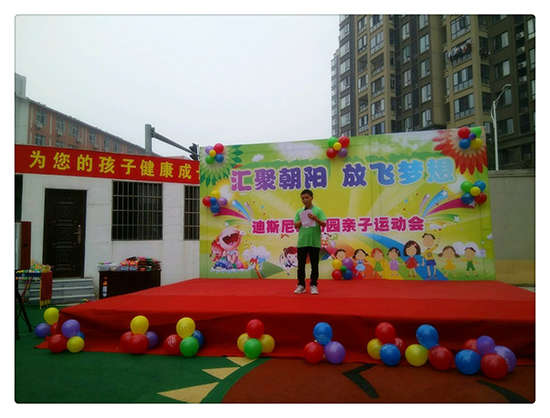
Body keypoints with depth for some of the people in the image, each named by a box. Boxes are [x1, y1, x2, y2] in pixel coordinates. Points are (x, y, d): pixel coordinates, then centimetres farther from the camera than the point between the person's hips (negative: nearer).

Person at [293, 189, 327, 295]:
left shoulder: (318, 210, 2)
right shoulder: (299, 212, 11)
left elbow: (324, 224, -5)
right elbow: (296, 225, 7)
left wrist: (316, 219, -22)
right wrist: (302, 220, -10)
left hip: (315, 242, -2)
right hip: (302, 242, 3)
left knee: (314, 265, 4)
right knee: (301, 264, 6)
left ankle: (313, 285, 14)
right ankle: (301, 285, 16)